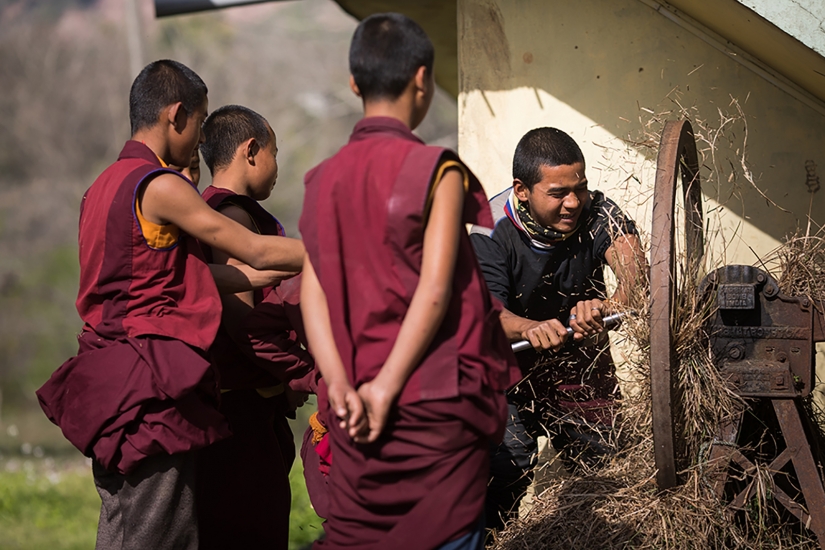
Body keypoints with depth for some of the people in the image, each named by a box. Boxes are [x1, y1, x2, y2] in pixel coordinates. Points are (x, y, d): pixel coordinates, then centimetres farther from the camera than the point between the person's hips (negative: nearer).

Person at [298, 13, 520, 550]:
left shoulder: (323, 180, 9)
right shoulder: (437, 171, -6)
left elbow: (312, 294, 1)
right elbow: (435, 289, -15)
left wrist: (341, 386, -7)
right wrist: (387, 389, -14)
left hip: (355, 416, 5)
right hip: (437, 405, -5)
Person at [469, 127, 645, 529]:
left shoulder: (597, 214, -19)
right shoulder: (492, 234, -23)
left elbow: (631, 262, -37)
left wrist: (610, 306, -61)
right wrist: (532, 329, -59)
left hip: (582, 360, 2)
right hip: (514, 362, -2)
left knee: (601, 462, 3)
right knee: (508, 459, -18)